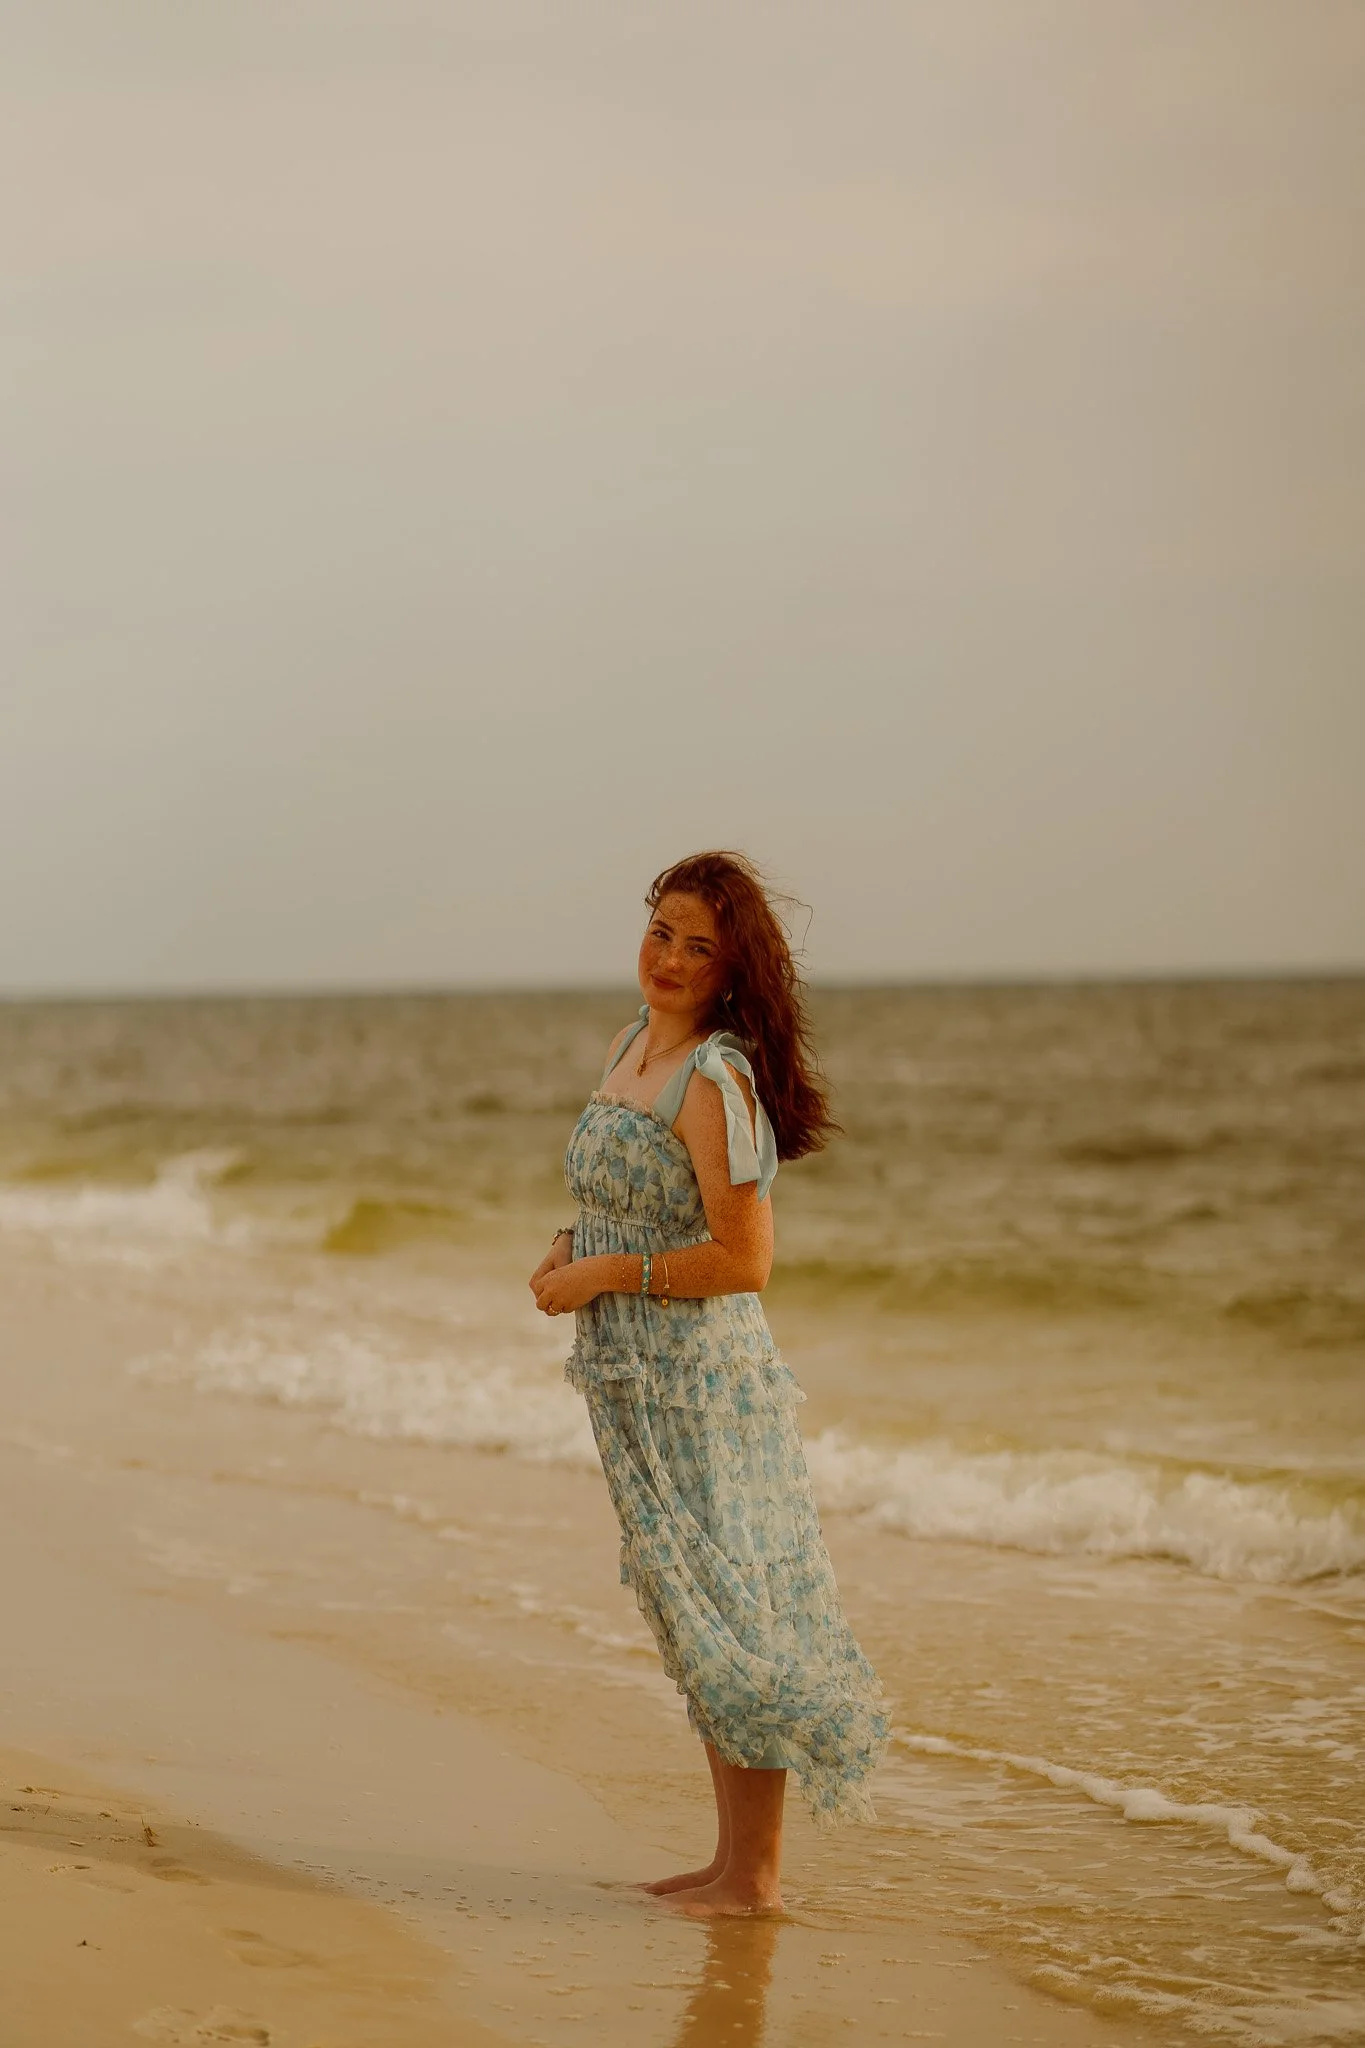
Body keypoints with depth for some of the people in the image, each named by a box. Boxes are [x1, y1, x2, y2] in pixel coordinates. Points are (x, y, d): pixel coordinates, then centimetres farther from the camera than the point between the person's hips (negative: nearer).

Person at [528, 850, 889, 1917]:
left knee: (727, 1615, -2)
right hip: (637, 1377, 9)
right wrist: (572, 1247, 4)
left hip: (704, 1373, -9)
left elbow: (744, 1258, -21)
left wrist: (604, 1275, -14)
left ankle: (756, 1873, 6)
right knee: (700, 1623, 15)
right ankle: (735, 1855, 24)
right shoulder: (629, 1047, 10)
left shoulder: (715, 1080, -18)